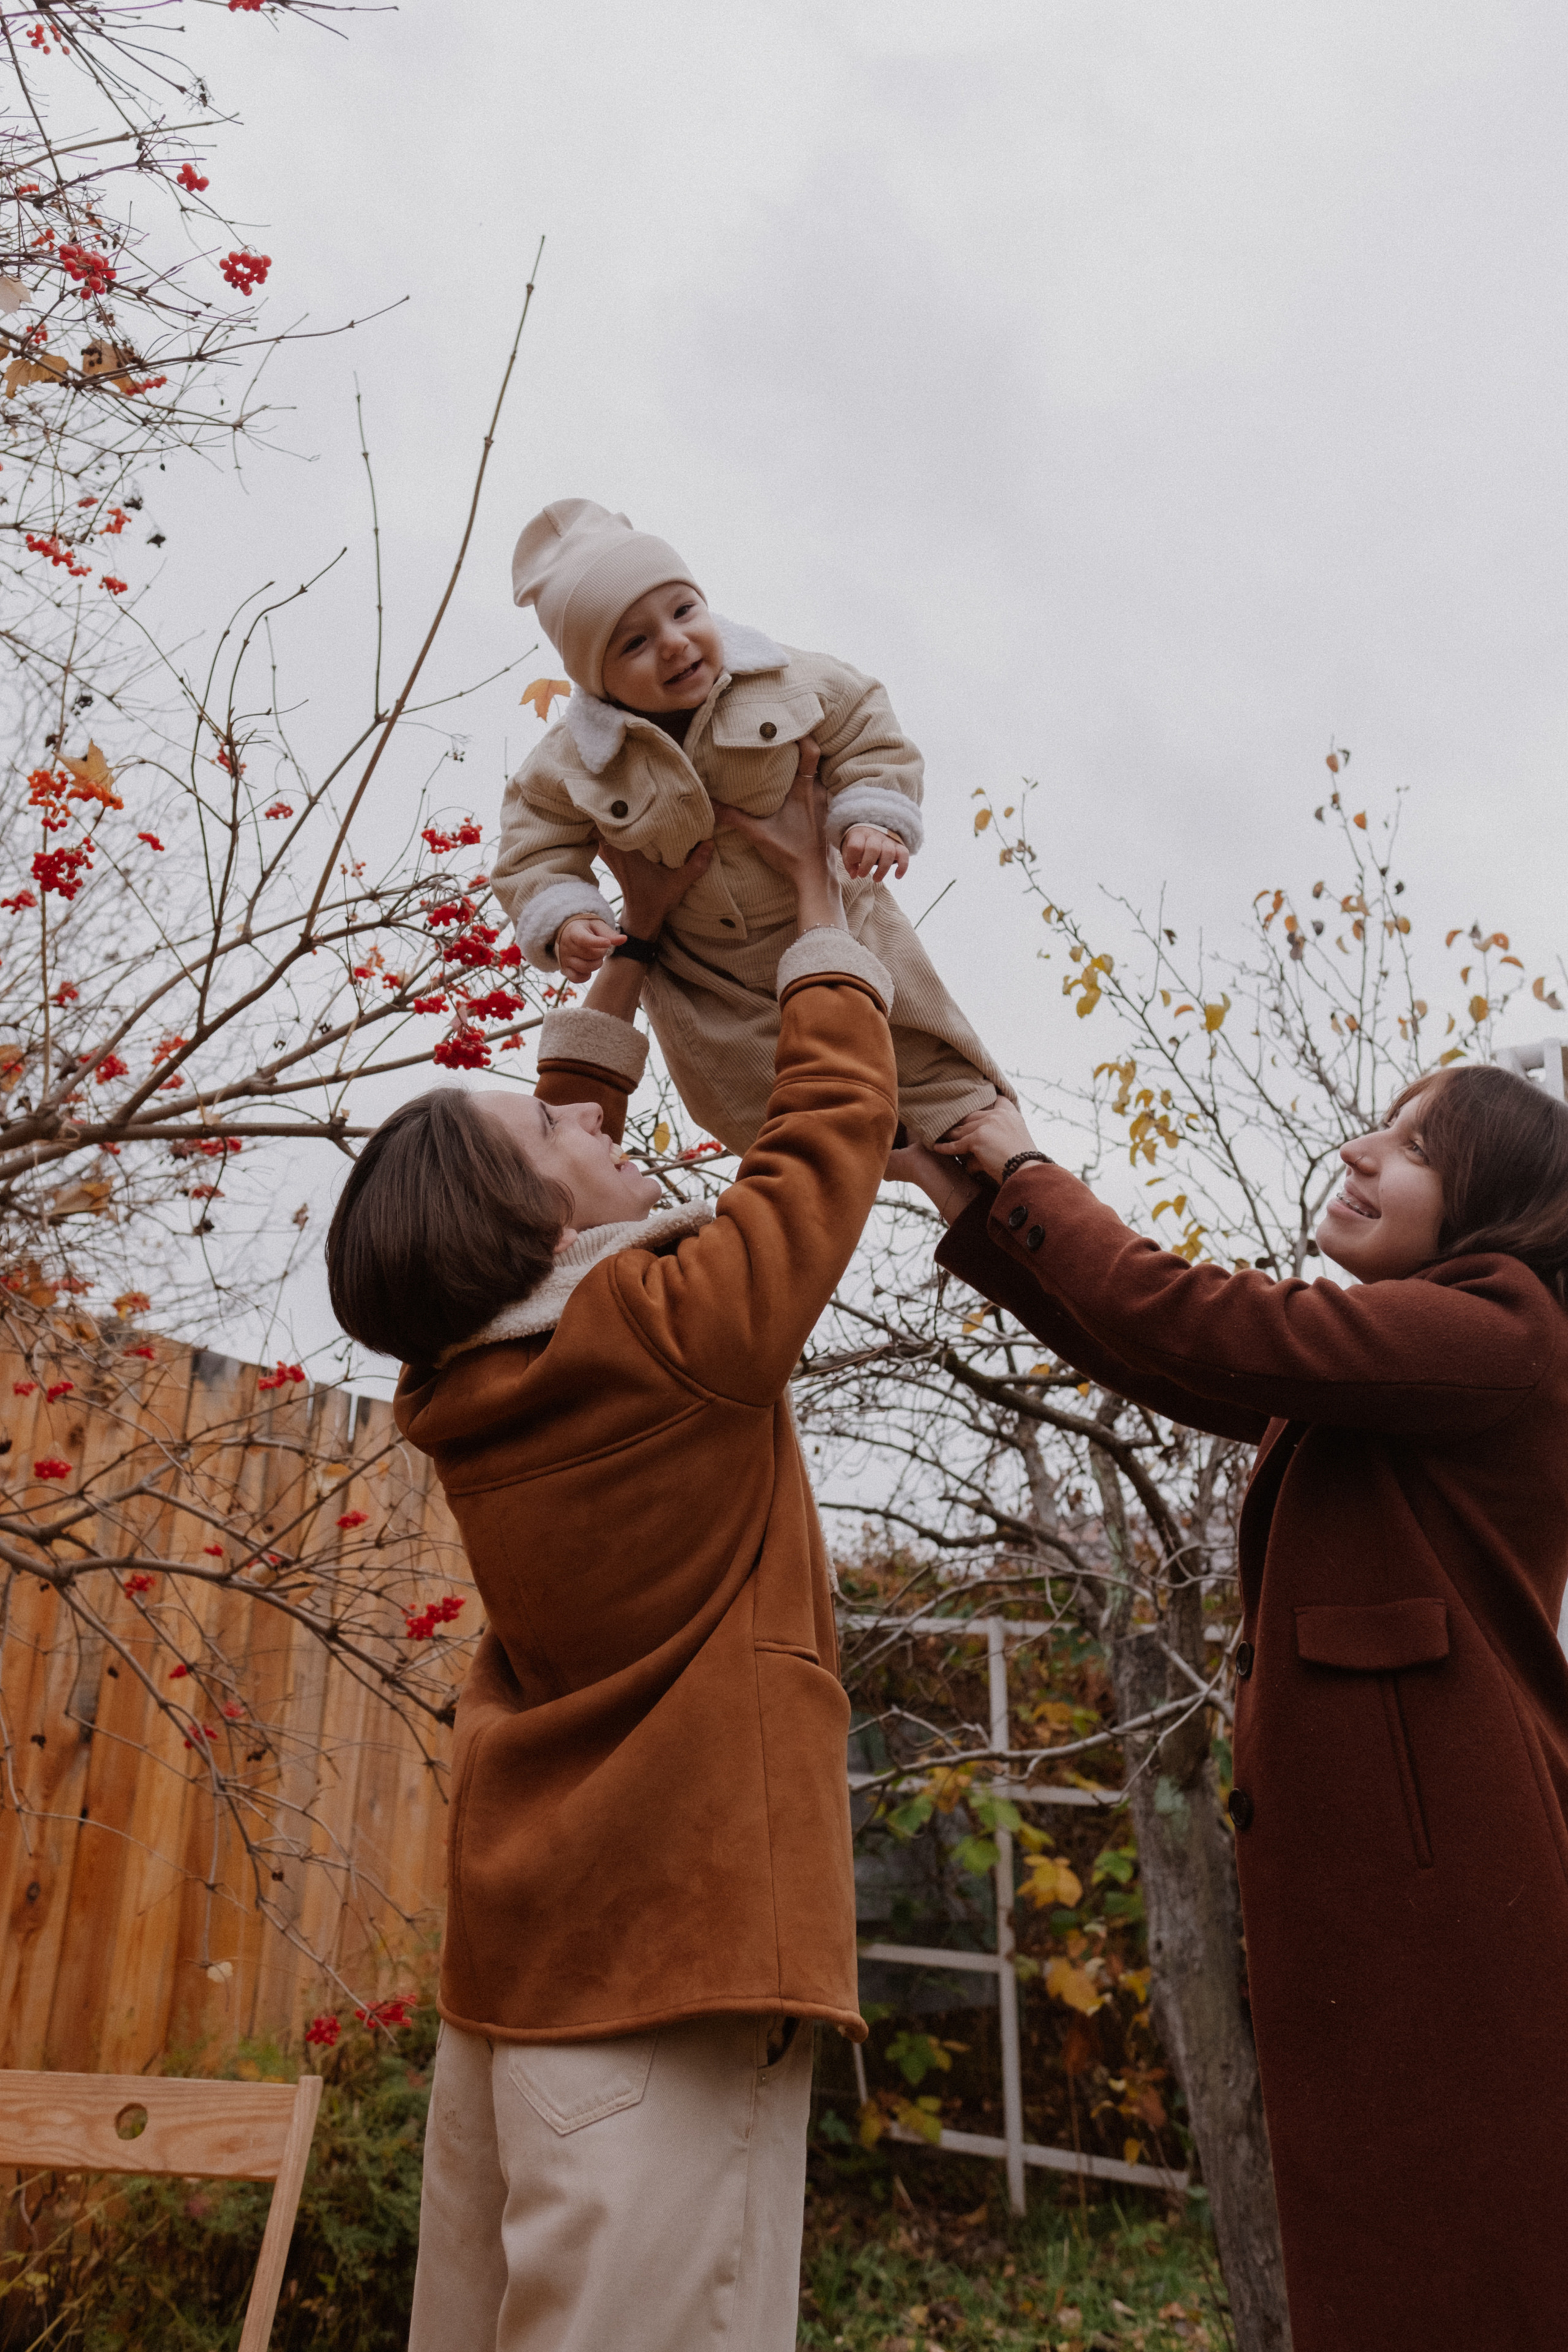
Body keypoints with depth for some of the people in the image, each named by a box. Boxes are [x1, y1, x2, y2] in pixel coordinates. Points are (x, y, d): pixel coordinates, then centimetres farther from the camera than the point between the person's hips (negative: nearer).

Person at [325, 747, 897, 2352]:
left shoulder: (470, 1371, 2)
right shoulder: (678, 1332, -17)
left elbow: (557, 1116, 17)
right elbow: (835, 1117, -5)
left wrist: (640, 938, 19)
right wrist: (814, 890, 7)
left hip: (515, 1958, 8)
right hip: (668, 1964, -8)